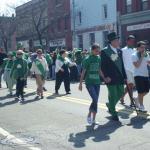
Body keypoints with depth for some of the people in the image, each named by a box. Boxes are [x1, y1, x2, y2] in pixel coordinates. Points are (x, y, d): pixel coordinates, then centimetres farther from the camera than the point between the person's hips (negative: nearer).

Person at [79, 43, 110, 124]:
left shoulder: (99, 58, 6)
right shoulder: (87, 59, -7)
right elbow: (83, 72, -5)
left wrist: (104, 78, 2)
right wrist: (80, 83, -6)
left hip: (97, 82, 5)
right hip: (89, 83, -5)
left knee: (96, 101, 6)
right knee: (95, 100, -14)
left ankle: (93, 119, 15)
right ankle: (89, 115, 7)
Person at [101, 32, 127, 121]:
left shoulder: (119, 51, 10)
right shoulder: (105, 51, -10)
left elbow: (122, 64, 13)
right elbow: (103, 66, -12)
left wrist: (124, 76, 10)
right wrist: (106, 77, -17)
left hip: (120, 77, 7)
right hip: (111, 78, -7)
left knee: (121, 93, 13)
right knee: (113, 96, 1)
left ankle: (110, 105, 39)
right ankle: (114, 114, 17)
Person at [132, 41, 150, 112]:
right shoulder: (134, 55, -7)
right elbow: (137, 65, -17)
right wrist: (141, 57, -17)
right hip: (138, 75, -6)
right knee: (141, 92, -3)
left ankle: (137, 99, 32)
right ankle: (141, 106, 7)